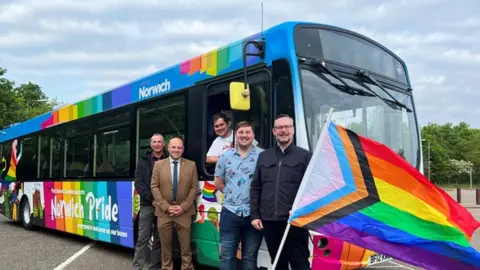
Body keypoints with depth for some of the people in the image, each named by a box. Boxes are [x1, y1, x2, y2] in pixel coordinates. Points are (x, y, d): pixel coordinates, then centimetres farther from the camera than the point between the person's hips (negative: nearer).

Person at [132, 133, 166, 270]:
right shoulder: (143, 161, 7)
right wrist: (151, 199, -11)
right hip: (147, 205, 0)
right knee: (143, 238, 0)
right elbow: (138, 183, 1)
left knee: (159, 239, 7)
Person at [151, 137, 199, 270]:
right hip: (164, 212, 1)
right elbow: (154, 187, 1)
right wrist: (166, 206, -9)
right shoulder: (158, 164, 5)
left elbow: (194, 188, 2)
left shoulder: (191, 165, 4)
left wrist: (183, 207, -8)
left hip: (184, 212, 0)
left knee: (185, 245, 3)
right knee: (165, 244, 8)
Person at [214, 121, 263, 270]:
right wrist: (231, 193, 6)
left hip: (253, 214, -2)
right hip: (230, 213, 2)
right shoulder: (225, 156, 7)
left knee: (250, 257, 11)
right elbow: (218, 183, 16)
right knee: (226, 256, 5)